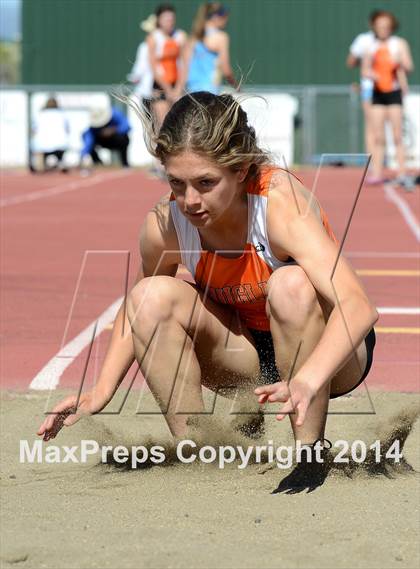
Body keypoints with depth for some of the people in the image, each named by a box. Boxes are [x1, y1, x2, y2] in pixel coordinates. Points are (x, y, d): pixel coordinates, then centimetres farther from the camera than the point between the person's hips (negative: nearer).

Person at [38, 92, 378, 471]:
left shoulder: (280, 204, -32)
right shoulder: (165, 225, -18)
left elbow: (358, 306, -44)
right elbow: (136, 311, 4)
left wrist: (307, 382, -60)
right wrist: (101, 393, -9)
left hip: (328, 354, -4)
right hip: (248, 359, 4)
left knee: (292, 284, -35)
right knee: (153, 296, -20)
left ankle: (310, 450, -20)